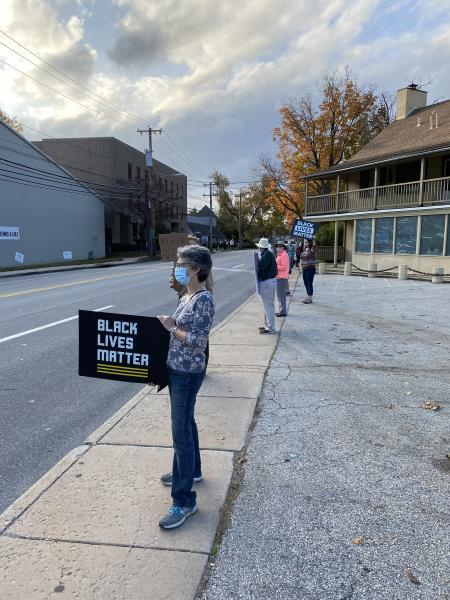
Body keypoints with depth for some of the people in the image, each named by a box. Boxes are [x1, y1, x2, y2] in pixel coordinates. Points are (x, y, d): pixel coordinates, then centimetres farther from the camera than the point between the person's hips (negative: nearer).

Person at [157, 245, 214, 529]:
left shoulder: (204, 299, -20)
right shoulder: (188, 296, 8)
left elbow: (198, 341, -24)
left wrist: (171, 327, -16)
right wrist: (169, 324, 4)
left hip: (188, 373, -10)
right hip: (177, 369, 10)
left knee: (181, 432, -4)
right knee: (186, 423, 23)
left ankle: (185, 501, 7)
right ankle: (191, 471, 44)